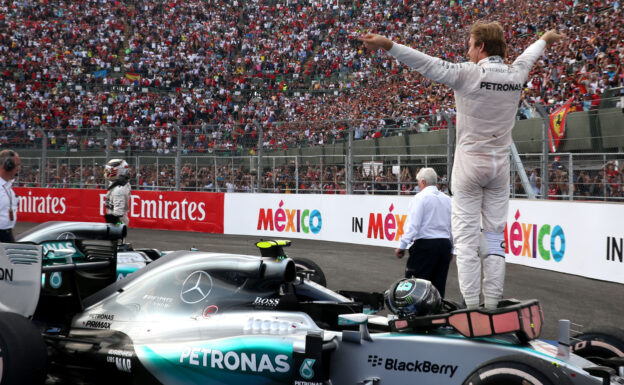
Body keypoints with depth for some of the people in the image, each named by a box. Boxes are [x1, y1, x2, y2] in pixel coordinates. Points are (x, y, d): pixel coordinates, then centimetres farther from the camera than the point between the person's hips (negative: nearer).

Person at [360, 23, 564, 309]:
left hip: (469, 165, -5)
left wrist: (387, 45, -26)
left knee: (466, 237, -2)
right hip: (500, 166, 5)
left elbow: (427, 64, -22)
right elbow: (528, 56, 26)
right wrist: (545, 39, 47)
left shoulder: (469, 74, -13)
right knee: (495, 237, 8)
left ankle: (471, 306, -5)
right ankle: (492, 305, 8)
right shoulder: (515, 74, 3)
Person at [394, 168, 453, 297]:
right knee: (438, 285, 9)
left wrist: (402, 246, -11)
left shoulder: (420, 198, -5)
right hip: (445, 245, 7)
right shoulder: (447, 199, 14)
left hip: (425, 244, -6)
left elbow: (413, 226, -14)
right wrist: (450, 250, 23)